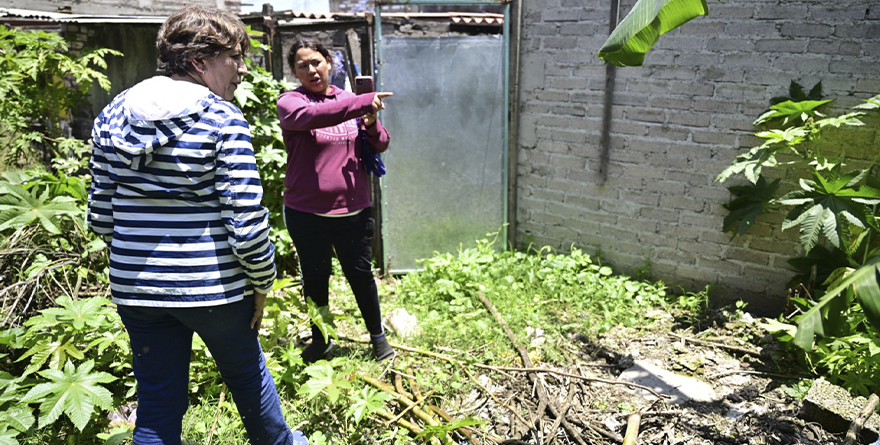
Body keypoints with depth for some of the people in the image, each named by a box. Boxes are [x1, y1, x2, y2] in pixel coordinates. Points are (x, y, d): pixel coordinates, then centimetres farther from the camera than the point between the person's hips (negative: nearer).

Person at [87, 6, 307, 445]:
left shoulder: (115, 113, 4)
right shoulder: (222, 119, -13)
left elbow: (100, 214, 7)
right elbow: (246, 218, -18)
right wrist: (262, 283, -4)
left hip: (135, 288, 5)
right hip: (210, 285, -4)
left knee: (157, 403, 15)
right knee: (247, 373, 20)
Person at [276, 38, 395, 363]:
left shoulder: (351, 100, 8)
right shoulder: (290, 103, -4)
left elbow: (380, 146, 9)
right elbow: (313, 116, -28)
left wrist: (371, 124, -12)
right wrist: (364, 103, -31)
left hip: (354, 209, 2)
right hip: (307, 212, -2)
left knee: (361, 274, 11)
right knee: (315, 279, 12)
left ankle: (378, 336, 30)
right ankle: (320, 340, 33)